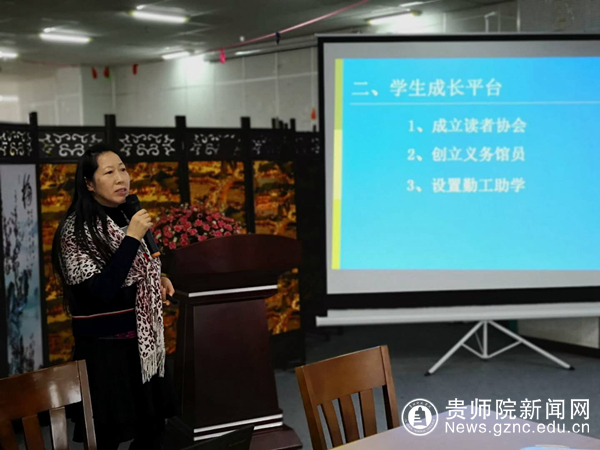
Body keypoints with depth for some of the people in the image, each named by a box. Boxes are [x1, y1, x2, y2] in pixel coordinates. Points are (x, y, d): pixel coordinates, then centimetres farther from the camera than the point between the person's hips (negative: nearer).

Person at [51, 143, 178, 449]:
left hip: (142, 344, 7)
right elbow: (101, 291, -25)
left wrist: (157, 278, 3)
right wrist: (132, 238, -24)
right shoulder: (75, 229, -15)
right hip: (104, 350, -7)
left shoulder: (126, 219, 6)